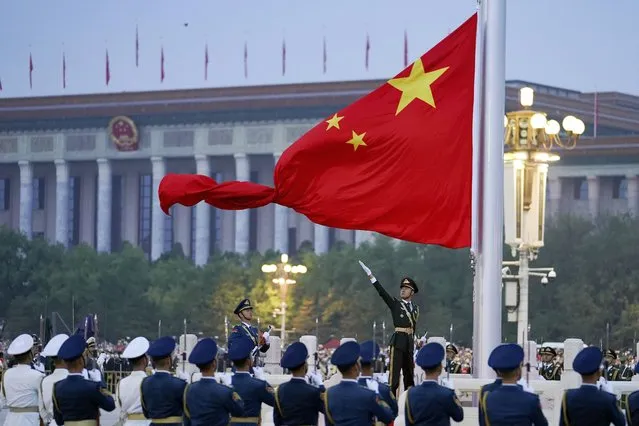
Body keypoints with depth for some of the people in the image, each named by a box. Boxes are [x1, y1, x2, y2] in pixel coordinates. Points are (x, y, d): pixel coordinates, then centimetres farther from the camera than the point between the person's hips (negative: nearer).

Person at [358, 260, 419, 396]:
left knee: (409, 373, 10)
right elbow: (382, 292, -8)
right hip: (398, 340, -5)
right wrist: (371, 277, -20)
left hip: (409, 342, 5)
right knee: (394, 373, -11)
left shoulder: (415, 308, 15)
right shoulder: (395, 304, 4)